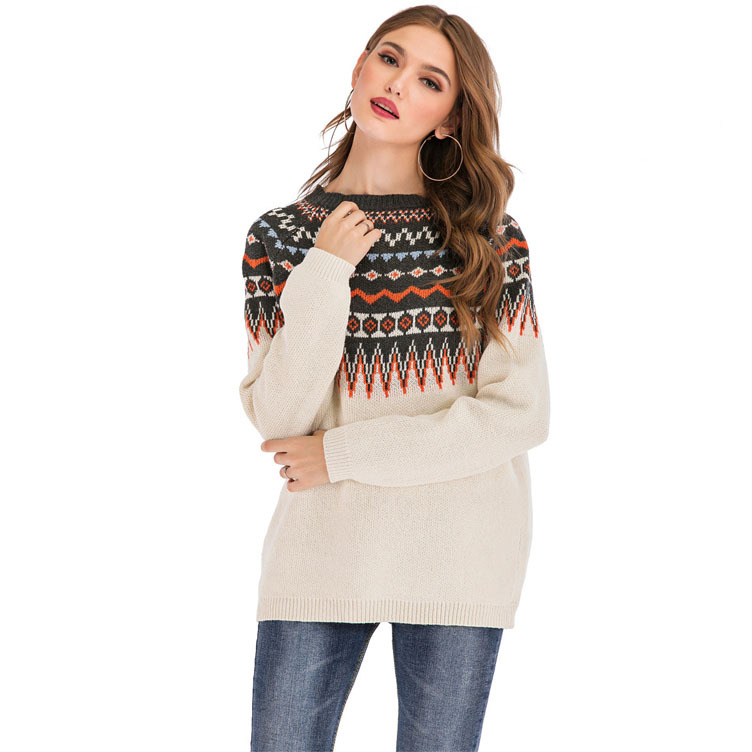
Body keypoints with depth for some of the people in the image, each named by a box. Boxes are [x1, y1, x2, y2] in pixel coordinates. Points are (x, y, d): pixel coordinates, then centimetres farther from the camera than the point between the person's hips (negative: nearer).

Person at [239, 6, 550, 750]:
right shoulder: (279, 236, 2)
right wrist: (324, 274, -16)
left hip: (457, 555, -1)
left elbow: (519, 414, -9)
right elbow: (276, 419, -6)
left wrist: (342, 453, -10)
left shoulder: (489, 238, -2)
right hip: (319, 545, 1)